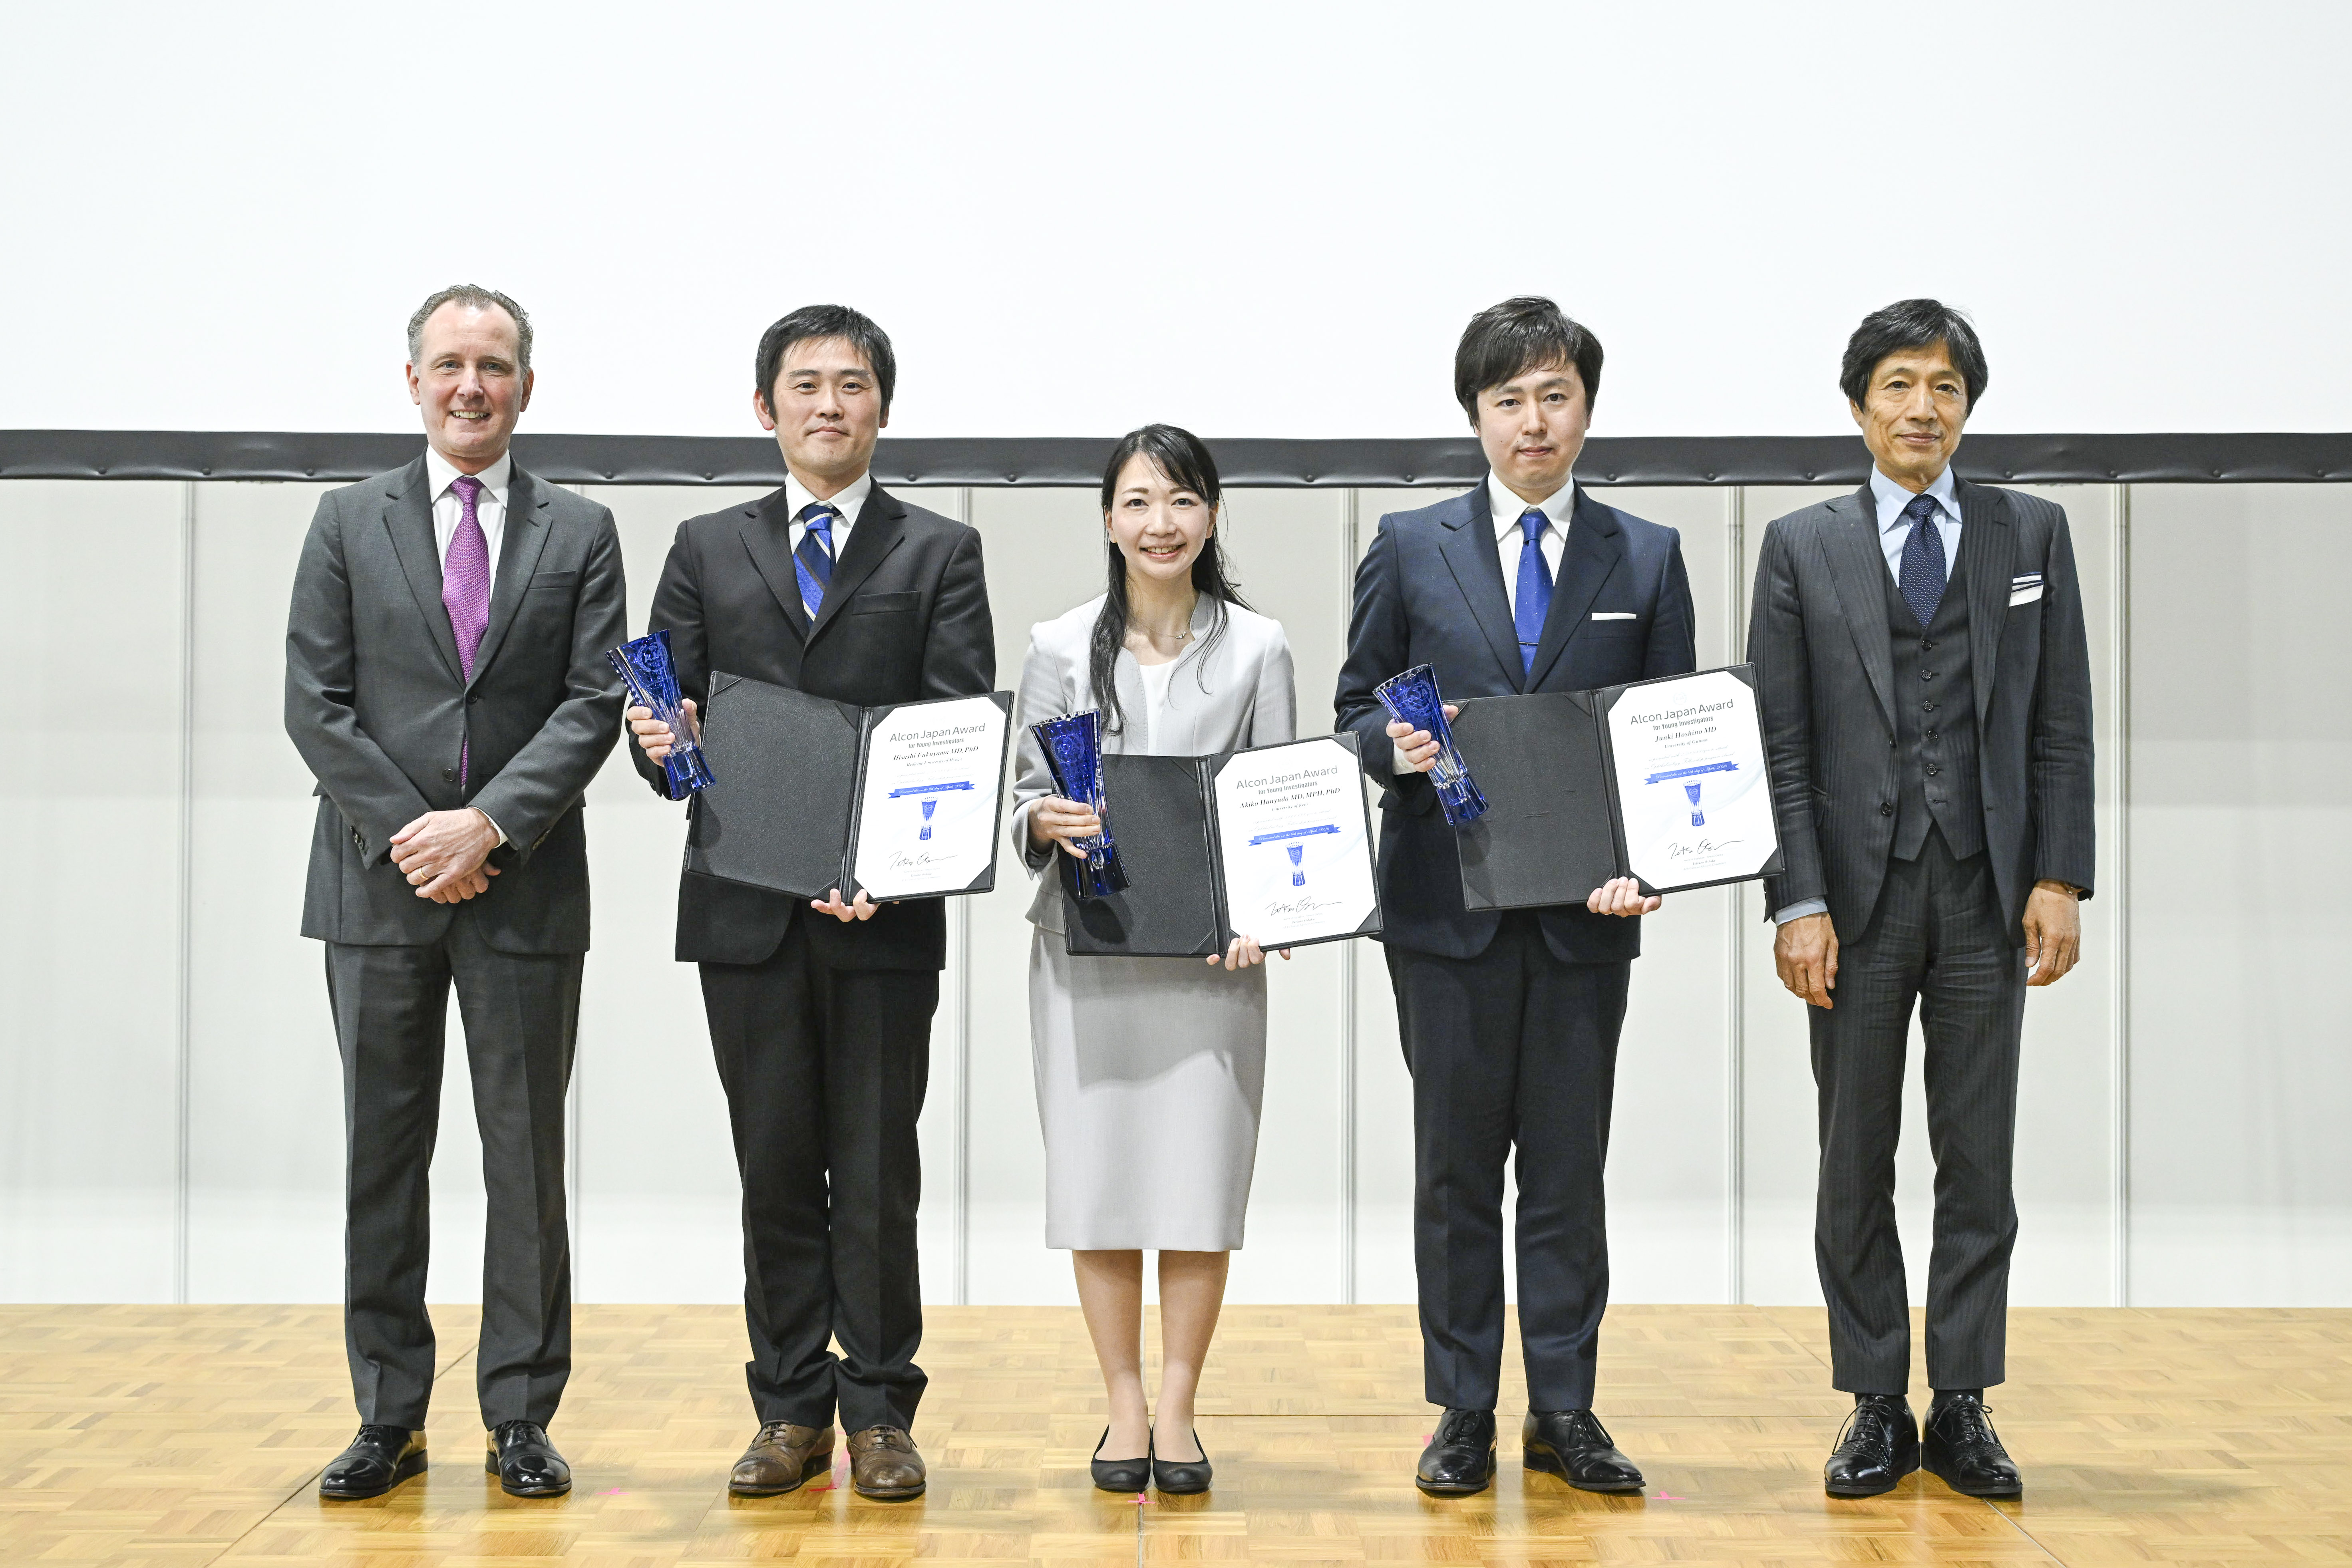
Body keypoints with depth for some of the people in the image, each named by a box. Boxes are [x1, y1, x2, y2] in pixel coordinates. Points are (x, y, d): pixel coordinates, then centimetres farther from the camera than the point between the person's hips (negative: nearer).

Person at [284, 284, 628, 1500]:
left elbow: (592, 705, -2)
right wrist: (408, 834, -9)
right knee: (382, 1156, 6)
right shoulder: (349, 523, 8)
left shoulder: (580, 533, 7)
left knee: (526, 1159, 4)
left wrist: (489, 825, -14)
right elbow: (315, 703, 1)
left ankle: (521, 1420, 12)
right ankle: (389, 1417, 16)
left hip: (525, 886, -1)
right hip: (378, 886, 1)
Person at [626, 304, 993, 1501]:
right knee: (775, 1168, 8)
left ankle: (880, 1415, 13)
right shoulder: (708, 550, 13)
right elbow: (662, 708, 8)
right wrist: (661, 745, -17)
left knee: (876, 1173, 3)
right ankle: (792, 1412, 17)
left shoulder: (939, 553, 7)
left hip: (885, 911, -2)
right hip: (746, 908, 2)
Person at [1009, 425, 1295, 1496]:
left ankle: (1178, 1410, 13)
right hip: (1086, 946, 1)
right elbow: (1024, 794, 8)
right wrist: (1048, 821, -15)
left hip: (1210, 951, 0)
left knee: (1202, 1175, 0)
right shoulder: (1059, 648, 6)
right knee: (1098, 1169, 2)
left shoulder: (1257, 649, 5)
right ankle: (1123, 1405, 16)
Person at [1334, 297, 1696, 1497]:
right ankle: (1463, 1417, 15)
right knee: (1457, 1167, 5)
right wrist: (1395, 746, -15)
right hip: (1448, 904, -1)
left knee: (1569, 1168, 6)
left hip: (1586, 907, 1)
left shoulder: (1646, 558, 8)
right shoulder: (1410, 547, 6)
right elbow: (1357, 705, 8)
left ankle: (1564, 1414, 16)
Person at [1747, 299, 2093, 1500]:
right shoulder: (1801, 547, 4)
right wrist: (1799, 903, -8)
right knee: (1855, 1169, 4)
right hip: (1859, 893, -1)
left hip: (1986, 898, 1)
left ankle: (1962, 1411, 15)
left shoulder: (2032, 534, 8)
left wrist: (2059, 878, -3)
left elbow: (2061, 726, 6)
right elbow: (1781, 743, 0)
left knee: (1978, 1166, 5)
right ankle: (1876, 1413, 15)